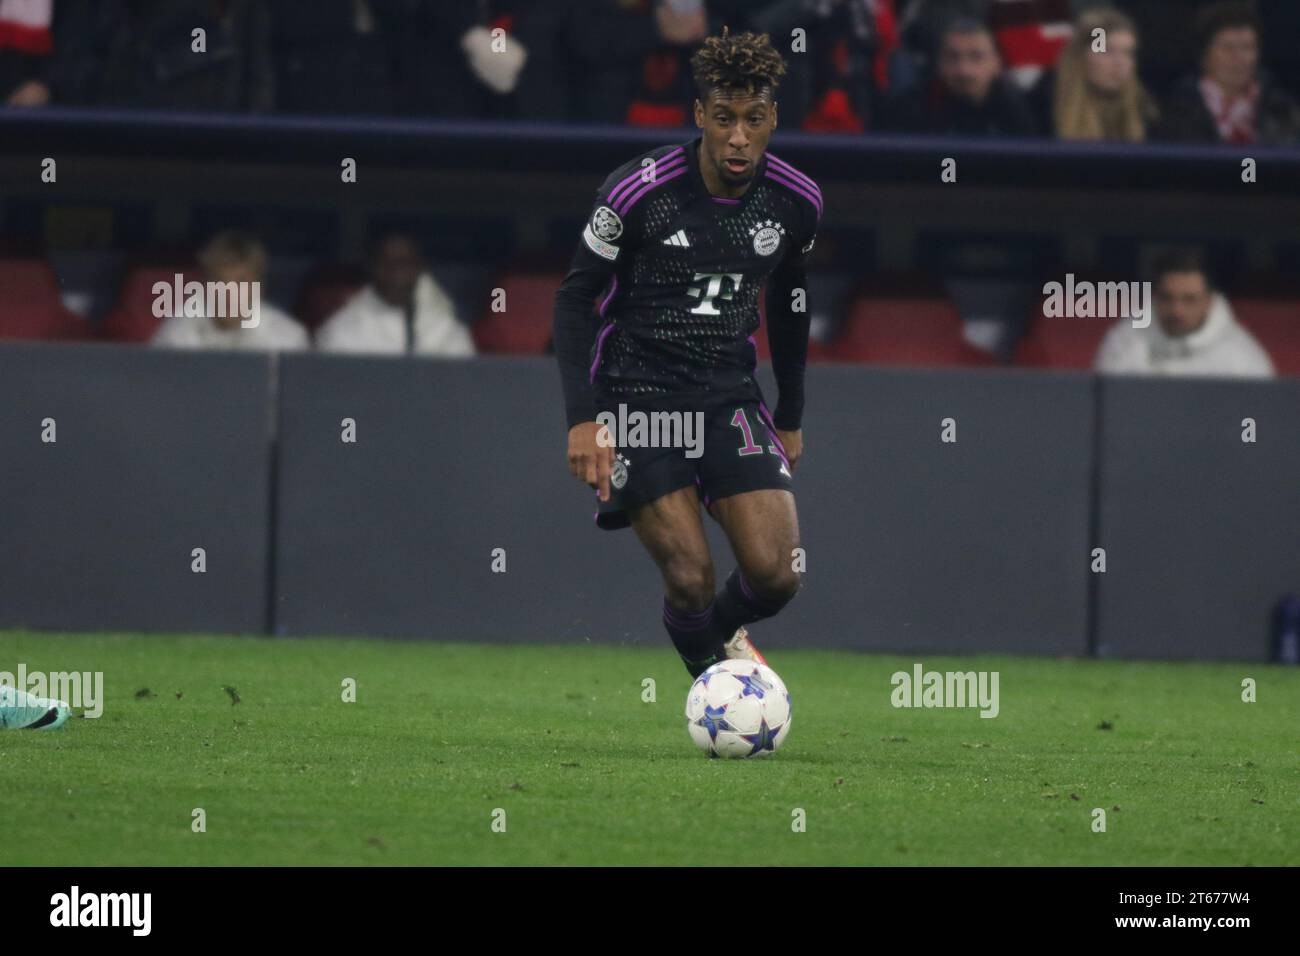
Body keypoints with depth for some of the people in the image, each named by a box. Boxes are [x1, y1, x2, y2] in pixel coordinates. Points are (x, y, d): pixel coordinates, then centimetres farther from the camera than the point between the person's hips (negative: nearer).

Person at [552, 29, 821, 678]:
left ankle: (724, 631, 26)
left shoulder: (796, 202, -2)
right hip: (636, 398, -3)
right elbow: (575, 297, -6)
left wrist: (791, 418, 22)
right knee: (690, 577, -14)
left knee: (776, 574, -9)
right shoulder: (638, 191, -15)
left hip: (730, 397, 4)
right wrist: (582, 419, -14)